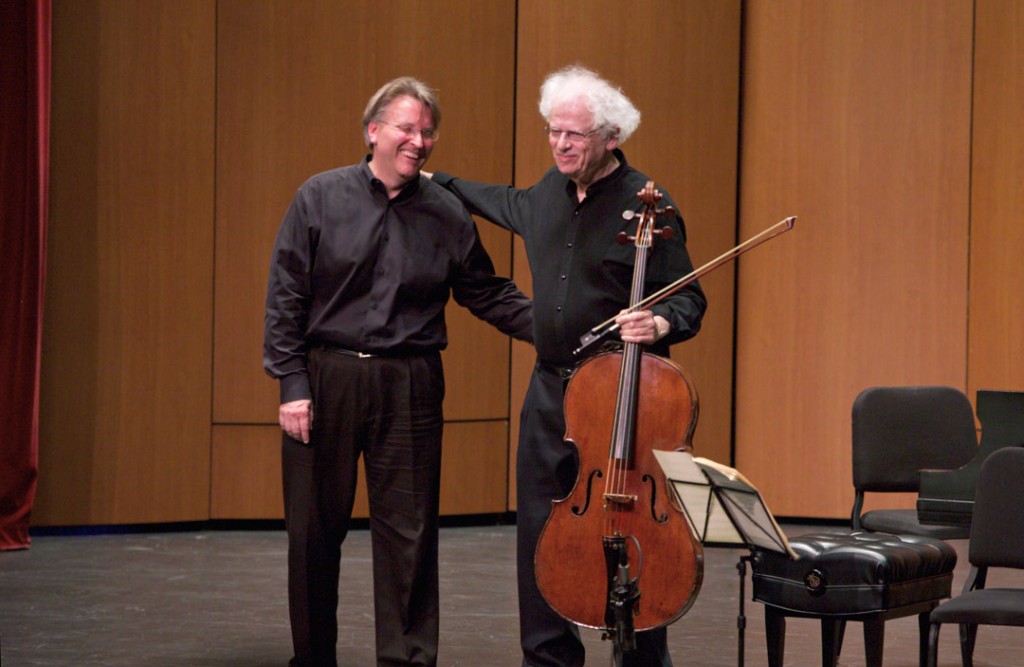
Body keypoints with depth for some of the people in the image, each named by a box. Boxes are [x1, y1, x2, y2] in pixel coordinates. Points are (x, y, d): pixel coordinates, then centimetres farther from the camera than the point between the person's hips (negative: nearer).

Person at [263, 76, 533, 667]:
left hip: (411, 389, 1)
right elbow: (286, 298, 0)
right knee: (315, 530, 6)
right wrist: (292, 384, -7)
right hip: (326, 380, -1)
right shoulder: (321, 198, 1)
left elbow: (489, 296, 11)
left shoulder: (447, 214, 6)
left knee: (409, 533, 2)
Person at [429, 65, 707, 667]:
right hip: (550, 392, 7)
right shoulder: (551, 191, 10)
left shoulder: (644, 205, -10)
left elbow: (688, 301, -8)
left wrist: (661, 324, -29)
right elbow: (514, 207, 36)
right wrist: (441, 182, 42)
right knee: (541, 536, 10)